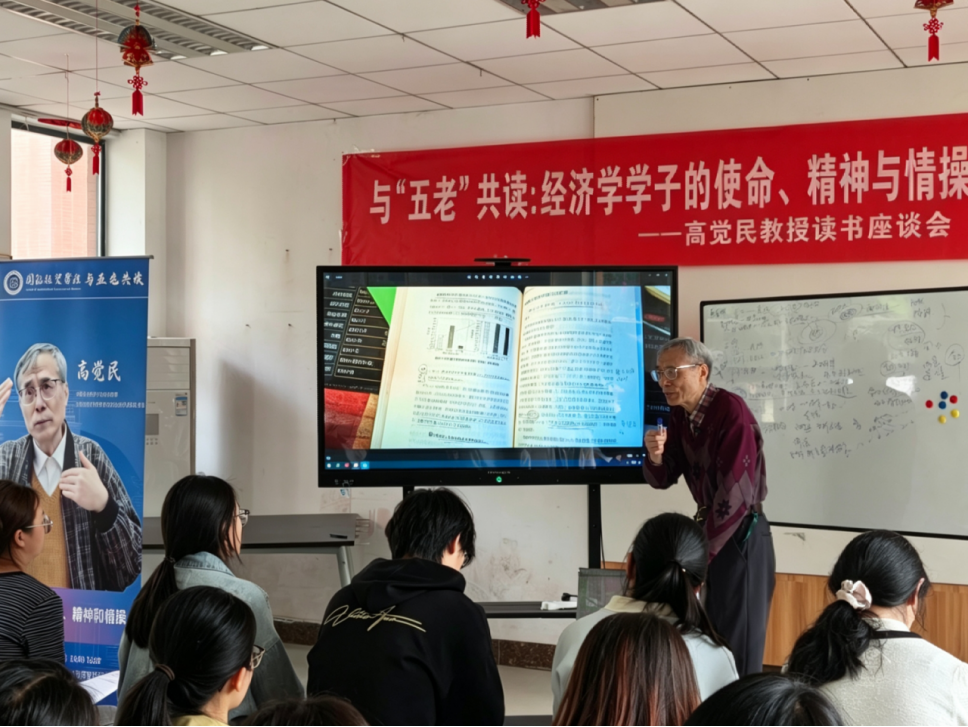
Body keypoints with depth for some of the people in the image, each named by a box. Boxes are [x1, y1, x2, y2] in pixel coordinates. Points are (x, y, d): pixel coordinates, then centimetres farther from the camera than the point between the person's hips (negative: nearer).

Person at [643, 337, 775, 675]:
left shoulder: (732, 412, -21)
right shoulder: (679, 415, 4)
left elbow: (736, 494, -24)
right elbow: (662, 481, 8)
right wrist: (655, 457, -16)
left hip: (740, 535, -8)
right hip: (710, 527, 8)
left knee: (737, 642, -3)